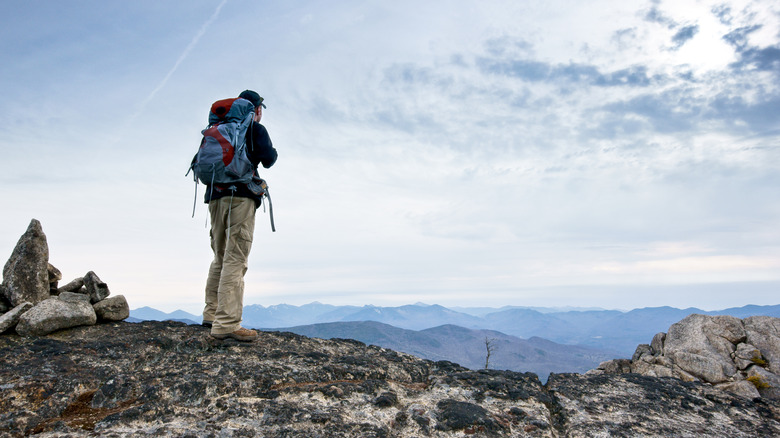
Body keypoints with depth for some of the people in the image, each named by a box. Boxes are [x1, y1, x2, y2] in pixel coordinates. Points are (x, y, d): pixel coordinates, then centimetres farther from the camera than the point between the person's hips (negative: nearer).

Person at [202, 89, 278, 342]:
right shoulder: (256, 129, 4)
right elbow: (267, 159, -5)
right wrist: (273, 152, 15)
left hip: (215, 196, 7)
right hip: (241, 195, -7)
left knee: (221, 257, 16)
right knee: (235, 258, -12)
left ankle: (212, 314, 20)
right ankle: (227, 324, -16)